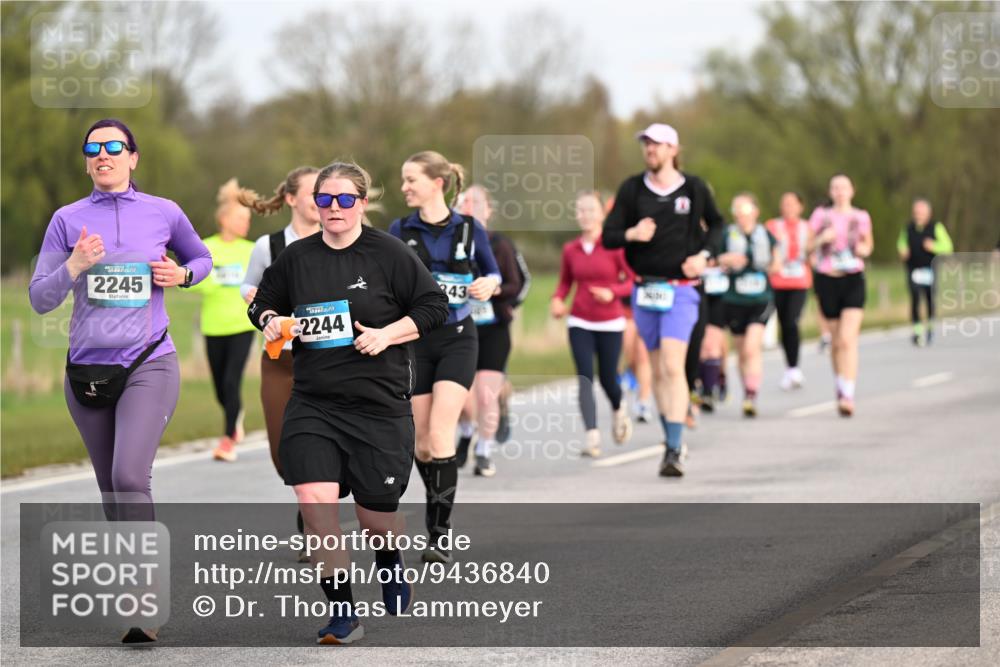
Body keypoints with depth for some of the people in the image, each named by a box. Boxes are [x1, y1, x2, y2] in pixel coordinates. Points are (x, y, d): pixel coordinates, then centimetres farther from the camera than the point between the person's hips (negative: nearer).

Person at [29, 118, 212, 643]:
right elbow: (39, 299, 2)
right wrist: (74, 266, -16)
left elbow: (201, 258, 21)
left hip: (149, 366, -3)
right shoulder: (68, 220, 4)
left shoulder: (163, 213, 3)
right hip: (87, 369, 3)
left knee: (130, 476, -21)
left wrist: (182, 275, -1)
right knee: (111, 489, 11)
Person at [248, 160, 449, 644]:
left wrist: (387, 334, -13)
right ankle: (342, 614, -8)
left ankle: (391, 564, 44)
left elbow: (434, 305, -1)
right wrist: (271, 321, -3)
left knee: (375, 515, 6)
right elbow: (262, 302, 18)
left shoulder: (388, 253, -5)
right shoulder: (295, 258, 4)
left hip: (379, 405, -2)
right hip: (313, 402, 2)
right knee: (314, 501, -16)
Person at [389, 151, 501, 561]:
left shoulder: (470, 230, 0)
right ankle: (437, 510, 25)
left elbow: (493, 273, 12)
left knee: (440, 434, -15)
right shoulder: (400, 231, 2)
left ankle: (441, 534, -14)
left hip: (457, 339, -2)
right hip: (413, 339, 2)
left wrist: (490, 284, -9)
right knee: (421, 441, 2)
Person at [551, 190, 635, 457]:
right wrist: (557, 300, -4)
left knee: (608, 378, 5)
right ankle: (591, 435, -18)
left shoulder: (615, 245, -7)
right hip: (580, 322, 2)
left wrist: (613, 292, -23)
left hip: (610, 322, -2)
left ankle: (618, 410, 41)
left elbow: (633, 280, -6)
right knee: (585, 378, -12)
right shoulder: (570, 250, 3)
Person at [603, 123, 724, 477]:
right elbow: (608, 236, 1)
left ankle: (674, 451, -19)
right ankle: (672, 440, 23)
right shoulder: (632, 189, 3)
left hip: (680, 289, -3)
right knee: (657, 370, 10)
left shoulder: (694, 188, 0)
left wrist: (703, 254, -1)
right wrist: (631, 234, -20)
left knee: (673, 367, -16)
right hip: (644, 289, 3)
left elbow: (716, 224, 16)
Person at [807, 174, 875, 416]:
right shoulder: (821, 215, 4)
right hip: (826, 279, 1)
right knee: (836, 340, 10)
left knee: (848, 339, -16)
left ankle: (848, 396, -21)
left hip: (853, 280, -1)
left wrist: (864, 249, -3)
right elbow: (808, 246, 4)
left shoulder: (861, 217, 5)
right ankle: (840, 385, 31)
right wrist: (822, 239, -15)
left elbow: (868, 244, 19)